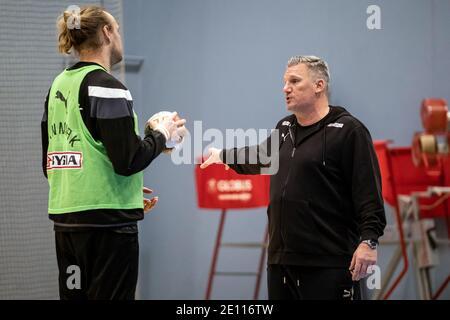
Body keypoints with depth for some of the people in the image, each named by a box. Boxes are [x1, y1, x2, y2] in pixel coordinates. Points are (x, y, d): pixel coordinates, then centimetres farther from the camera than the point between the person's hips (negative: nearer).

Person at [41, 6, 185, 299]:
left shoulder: (58, 87, 12)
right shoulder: (107, 88, -12)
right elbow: (128, 160, -18)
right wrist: (162, 135, 0)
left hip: (65, 220, 8)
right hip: (107, 221, -8)